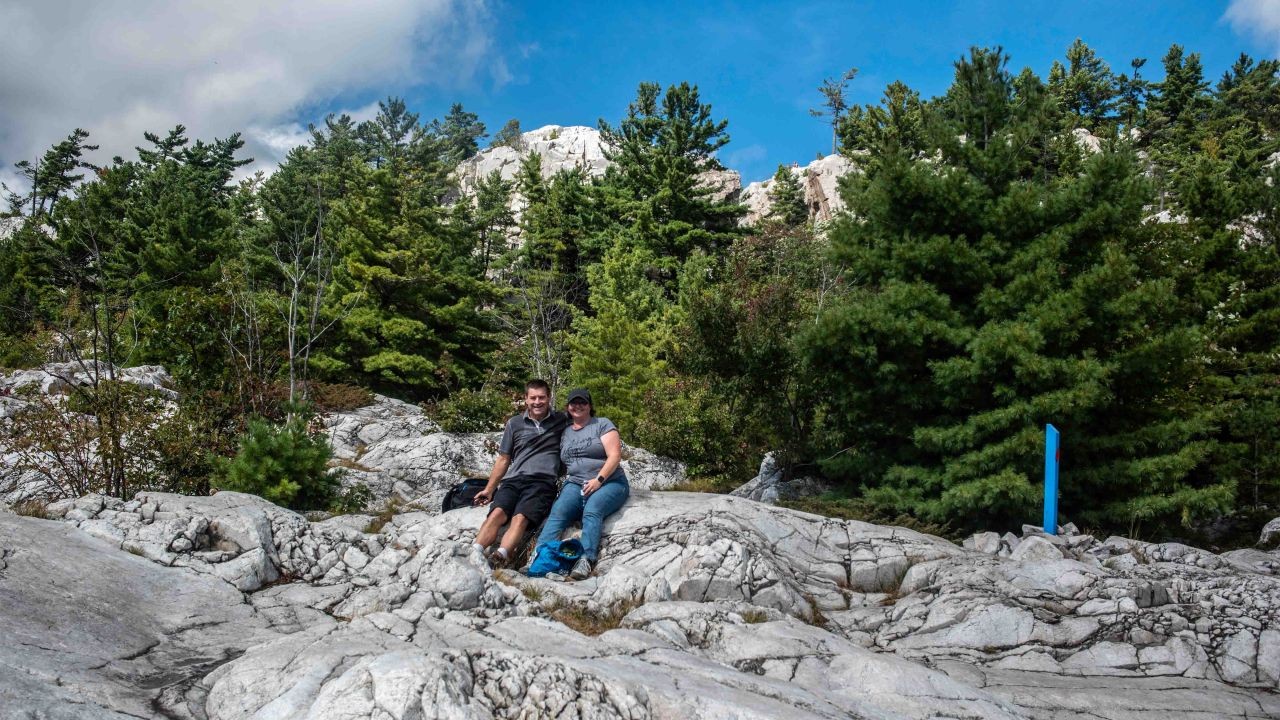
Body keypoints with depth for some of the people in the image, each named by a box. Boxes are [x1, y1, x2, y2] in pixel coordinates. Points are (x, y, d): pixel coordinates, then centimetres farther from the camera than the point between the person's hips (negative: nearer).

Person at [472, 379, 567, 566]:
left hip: (542, 482, -2)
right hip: (514, 480, 2)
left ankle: (501, 555, -52)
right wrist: (489, 489, 19)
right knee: (497, 513, -27)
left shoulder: (561, 421, 14)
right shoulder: (514, 424, 18)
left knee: (520, 518, -30)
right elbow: (503, 460, 22)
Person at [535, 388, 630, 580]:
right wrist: (567, 481, 2)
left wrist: (598, 480, -16)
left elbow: (615, 456, -6)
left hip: (608, 482, -3)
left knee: (592, 511, -34)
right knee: (558, 512, -26)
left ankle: (587, 560, -48)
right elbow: (563, 464, 21)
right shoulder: (565, 432, 19)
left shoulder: (602, 424, 4)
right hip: (575, 484, 4)